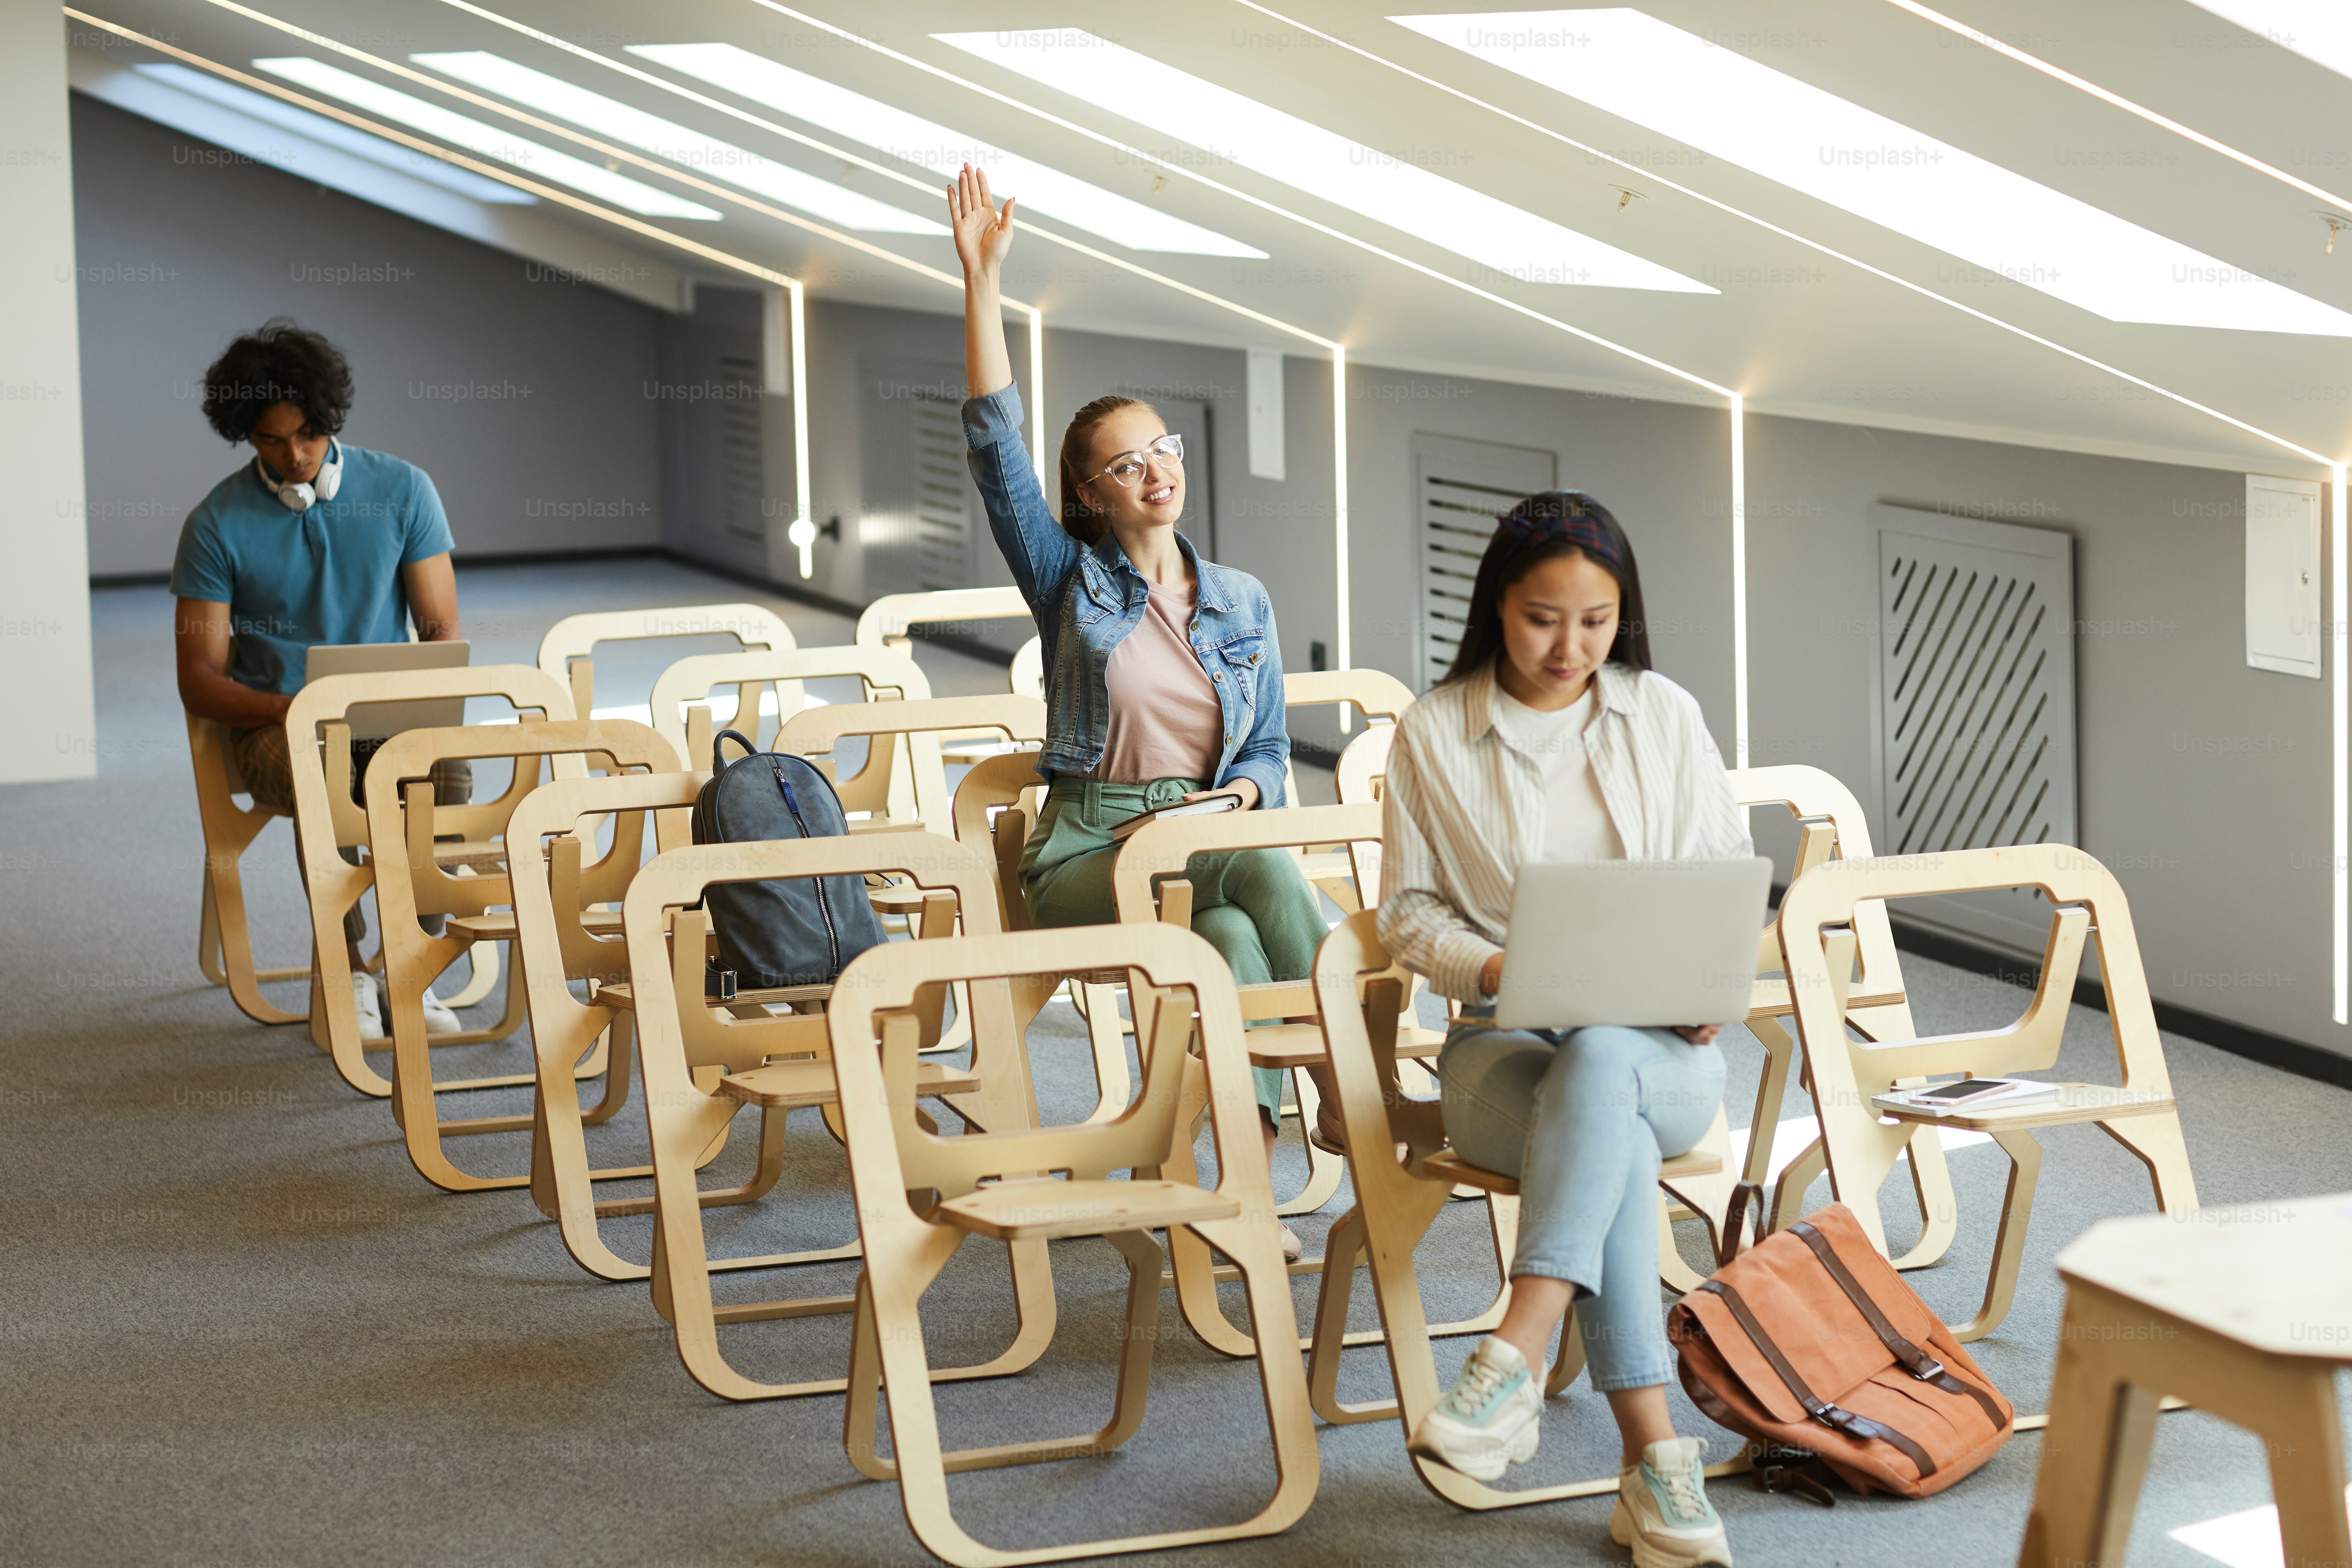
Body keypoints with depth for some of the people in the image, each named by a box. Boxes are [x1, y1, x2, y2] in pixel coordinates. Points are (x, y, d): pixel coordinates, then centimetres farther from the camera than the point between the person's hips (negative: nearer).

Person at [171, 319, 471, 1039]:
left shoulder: (403, 490, 2)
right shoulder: (217, 524, -1)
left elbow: (443, 629, 3)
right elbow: (199, 680, -2)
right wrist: (287, 710, -21)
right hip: (275, 723, -1)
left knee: (446, 769, -34)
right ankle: (348, 974, -21)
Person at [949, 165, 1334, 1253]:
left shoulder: (1241, 602, 14)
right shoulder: (1070, 582, 6)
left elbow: (1271, 749, 17)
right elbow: (995, 442, -4)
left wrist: (1238, 792, -8)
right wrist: (982, 279, -9)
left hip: (1210, 833, 3)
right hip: (1087, 847, -3)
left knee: (1241, 934, -33)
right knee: (1264, 885, -32)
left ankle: (1252, 1172, -34)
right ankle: (1360, 1098, -31)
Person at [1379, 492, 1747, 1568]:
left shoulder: (1665, 715, 9)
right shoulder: (1434, 733, 5)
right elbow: (1408, 910, 6)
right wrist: (1495, 968, -14)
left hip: (1660, 1048, 1)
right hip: (1503, 1044, -1)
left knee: (1598, 1063, -39)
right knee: (1616, 1138, -37)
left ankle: (1512, 1362, -50)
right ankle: (1653, 1459, -42)